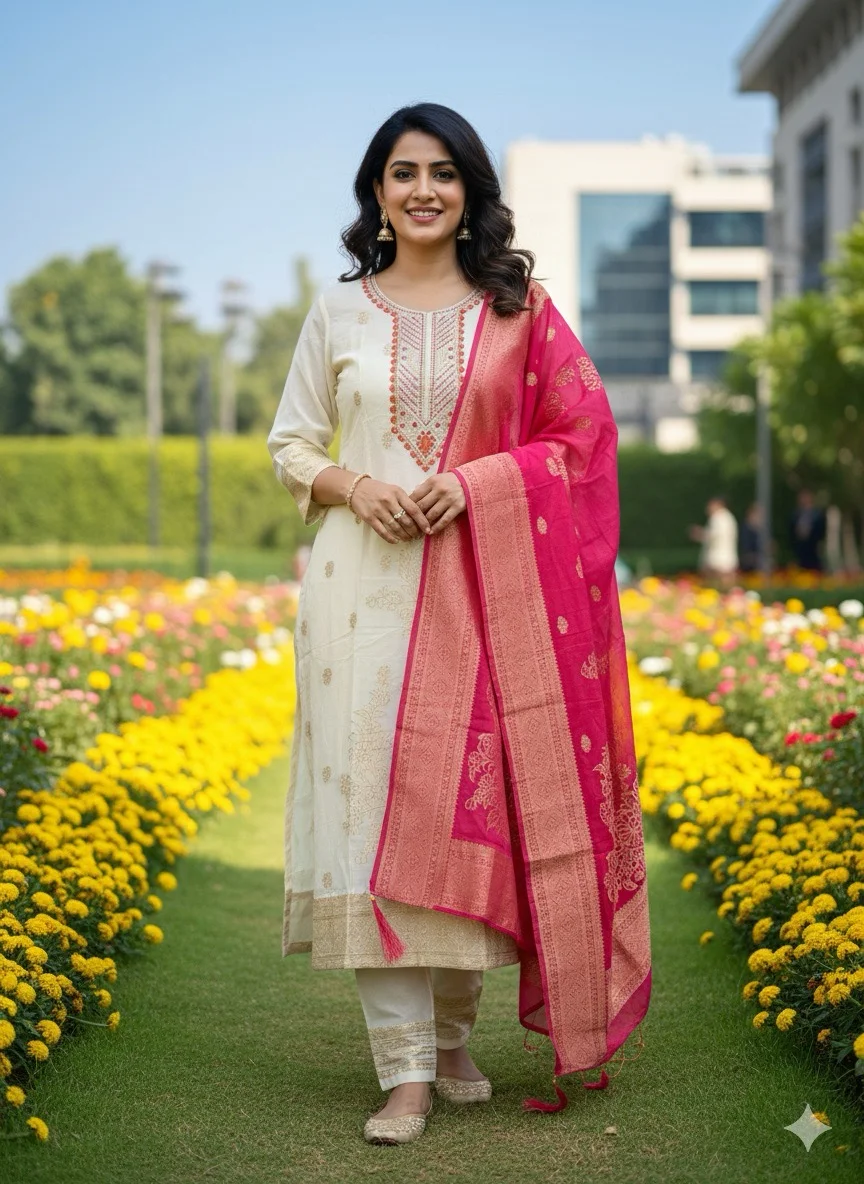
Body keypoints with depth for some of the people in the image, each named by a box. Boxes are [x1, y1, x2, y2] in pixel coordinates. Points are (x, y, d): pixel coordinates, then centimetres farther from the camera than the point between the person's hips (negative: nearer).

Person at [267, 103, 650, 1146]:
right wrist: (354, 486, -9)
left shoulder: (517, 306, 7)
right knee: (374, 799, -6)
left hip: (484, 585, 0)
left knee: (471, 803, 1)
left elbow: (581, 437, 4)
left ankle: (453, 1038, 20)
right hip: (364, 586, 0)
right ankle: (404, 1070, -3)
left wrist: (473, 480, -11)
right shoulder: (338, 310, 9)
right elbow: (289, 446, 13)